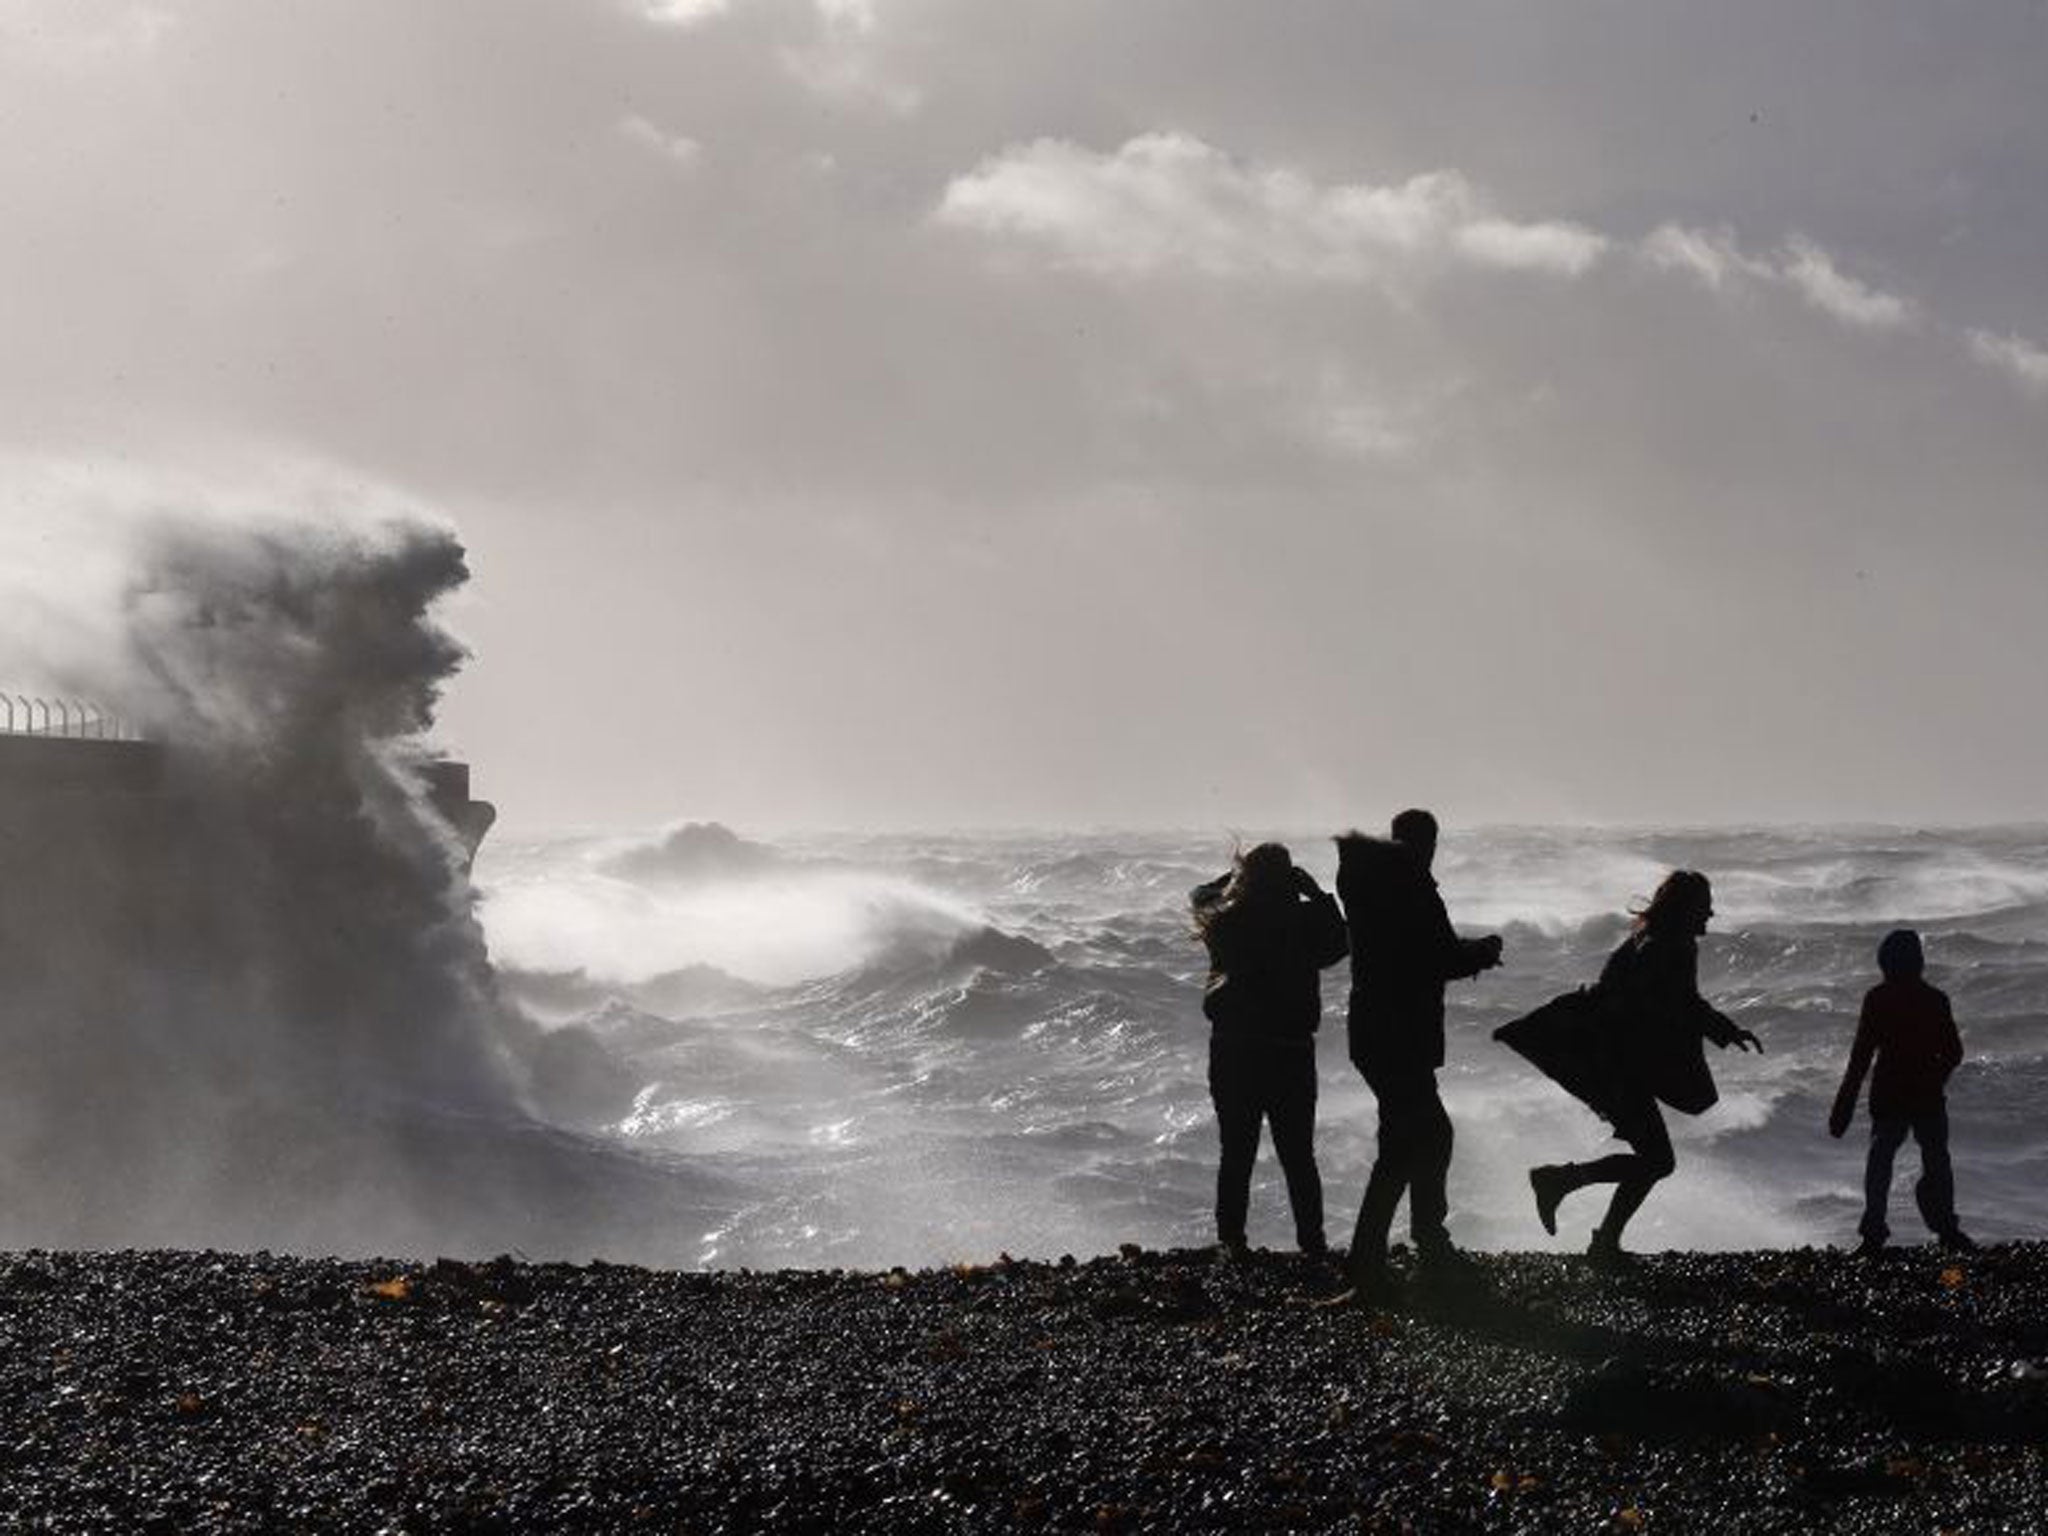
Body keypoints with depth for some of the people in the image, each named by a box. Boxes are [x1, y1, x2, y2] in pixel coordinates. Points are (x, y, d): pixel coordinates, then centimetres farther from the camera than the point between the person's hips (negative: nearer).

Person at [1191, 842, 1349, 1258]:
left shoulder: (1225, 920, -5)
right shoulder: (1303, 920, -13)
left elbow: (1202, 894, 18)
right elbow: (1337, 946, 7)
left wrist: (1239, 875, 18)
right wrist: (1316, 893, 6)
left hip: (1230, 1052, 2)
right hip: (1290, 1052, -2)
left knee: (1236, 1155, 9)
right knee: (1298, 1157, 7)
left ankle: (1231, 1241, 8)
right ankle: (1311, 1242, 7)